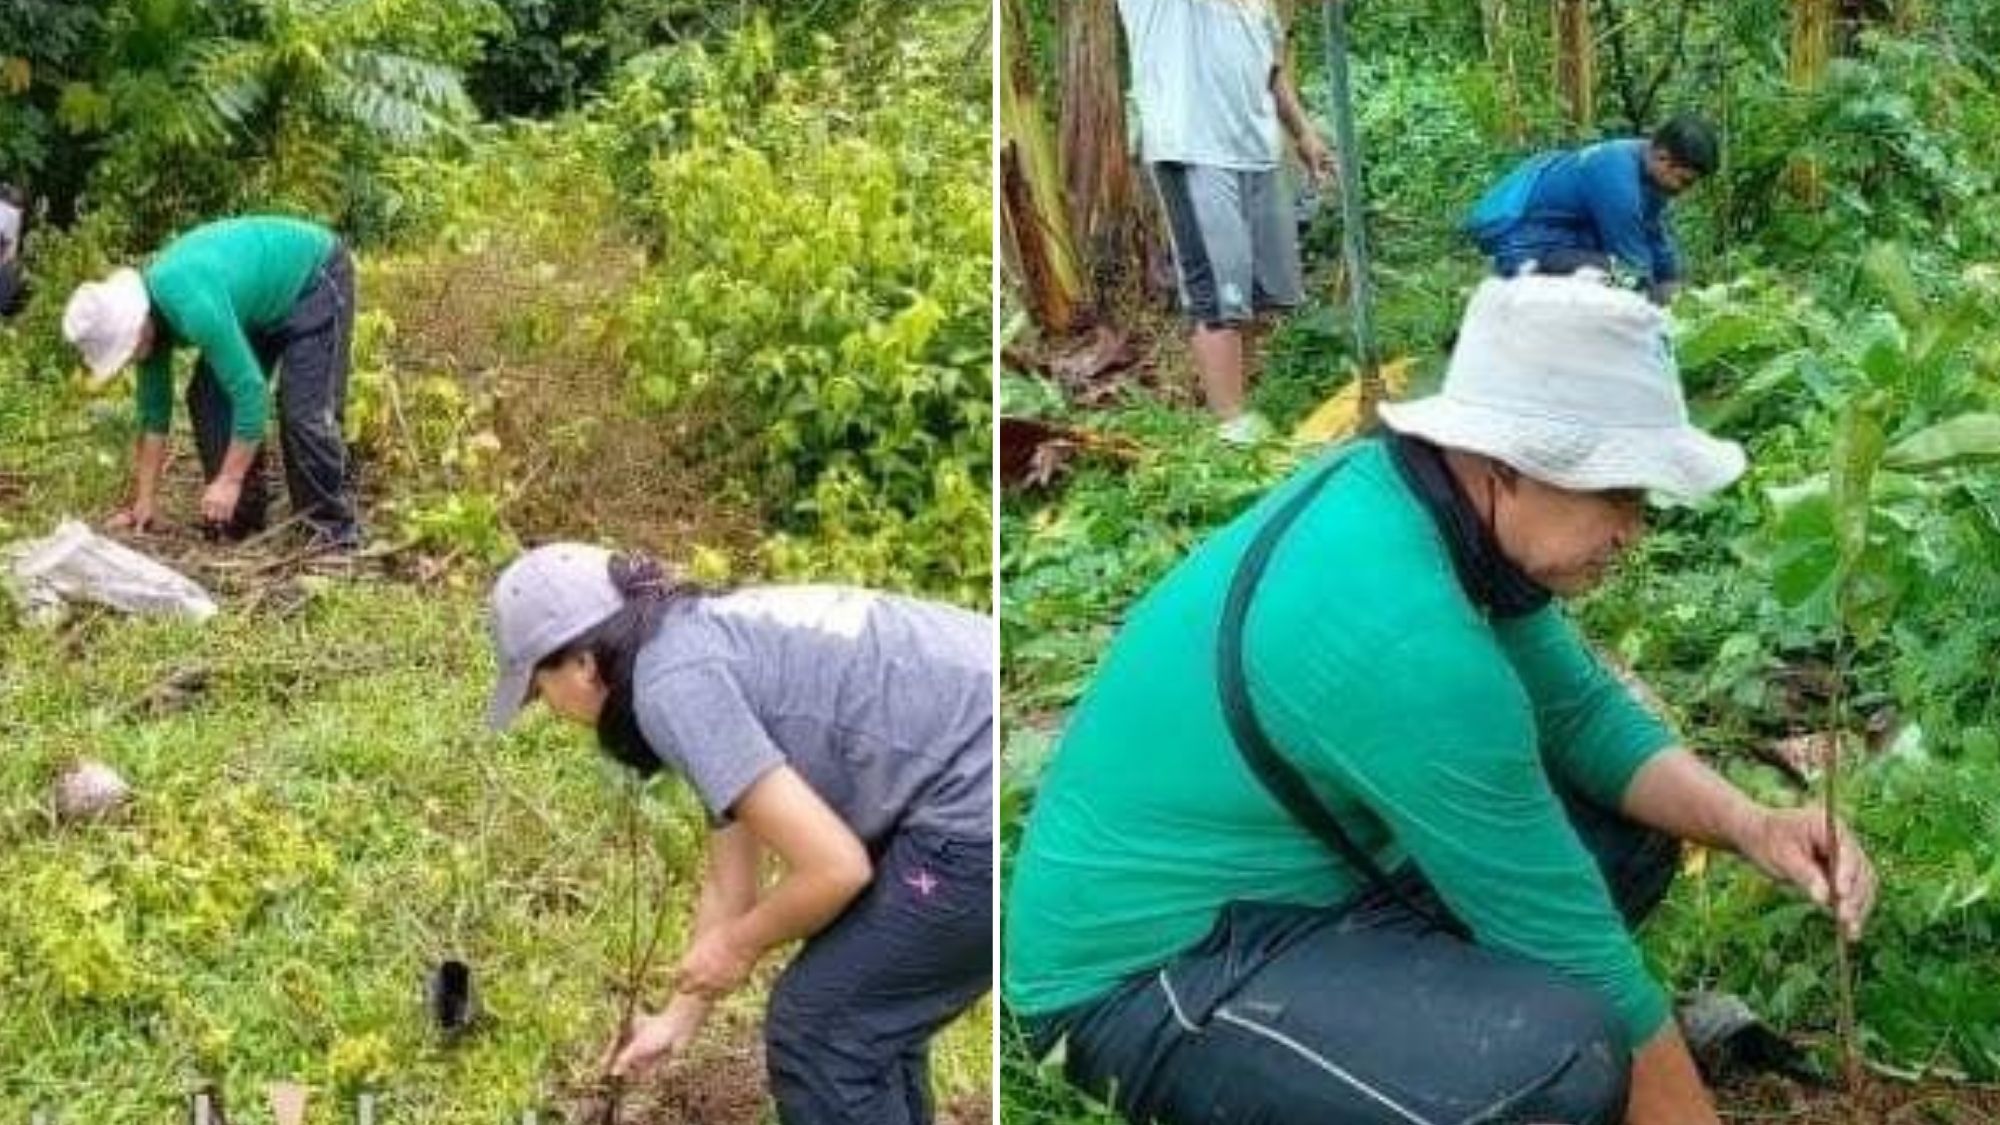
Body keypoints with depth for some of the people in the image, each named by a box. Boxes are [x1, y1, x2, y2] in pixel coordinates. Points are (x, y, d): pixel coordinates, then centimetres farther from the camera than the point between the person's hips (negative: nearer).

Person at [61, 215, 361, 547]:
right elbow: (154, 410, 1)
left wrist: (229, 481, -27)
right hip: (265, 297, 9)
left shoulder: (194, 307, -37)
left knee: (304, 412, -20)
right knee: (206, 396, 0)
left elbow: (252, 391, -34)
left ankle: (337, 531, -10)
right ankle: (240, 520, 7)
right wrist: (145, 501, 3)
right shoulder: (148, 311, -10)